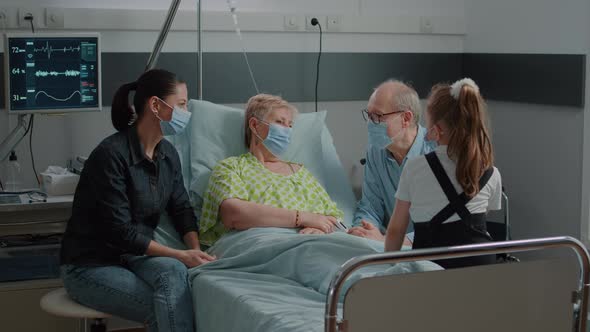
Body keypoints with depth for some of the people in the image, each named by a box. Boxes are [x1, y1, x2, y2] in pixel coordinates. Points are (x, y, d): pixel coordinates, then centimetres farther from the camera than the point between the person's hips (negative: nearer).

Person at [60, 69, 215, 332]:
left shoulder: (168, 153, 3)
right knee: (165, 307, -27)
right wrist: (180, 256, -22)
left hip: (134, 257, 6)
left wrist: (195, 251, -11)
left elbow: (181, 209, 9)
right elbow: (121, 232, -22)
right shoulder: (111, 154, -21)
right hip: (90, 266, -6)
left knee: (173, 270, -28)